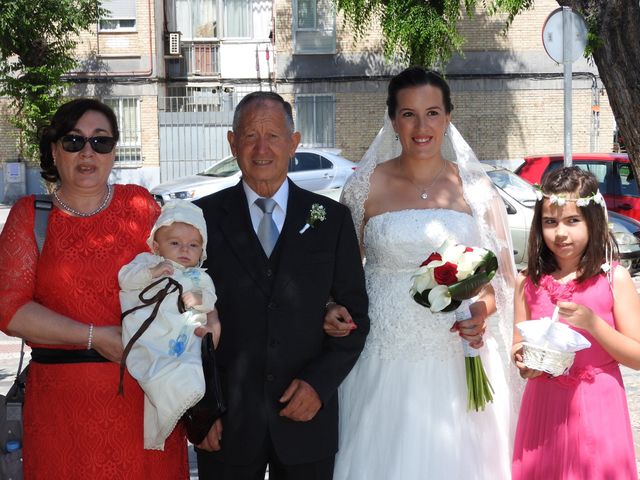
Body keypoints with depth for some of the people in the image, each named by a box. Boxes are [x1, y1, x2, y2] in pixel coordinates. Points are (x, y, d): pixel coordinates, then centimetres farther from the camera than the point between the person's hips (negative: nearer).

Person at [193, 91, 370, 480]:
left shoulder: (333, 219, 4)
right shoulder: (205, 218, 1)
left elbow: (355, 316, 5)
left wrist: (320, 383, -8)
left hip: (307, 417, 1)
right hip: (226, 422, -1)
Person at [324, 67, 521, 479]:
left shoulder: (475, 188, 4)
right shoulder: (367, 187, 3)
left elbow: (502, 275, 10)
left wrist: (482, 313, -10)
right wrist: (334, 312, -9)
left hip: (459, 364, 1)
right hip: (383, 364, -1)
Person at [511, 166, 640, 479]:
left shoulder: (614, 278, -6)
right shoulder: (528, 283, 1)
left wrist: (593, 324, -19)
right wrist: (523, 362, -12)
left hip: (598, 409, -2)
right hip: (545, 407, 2)